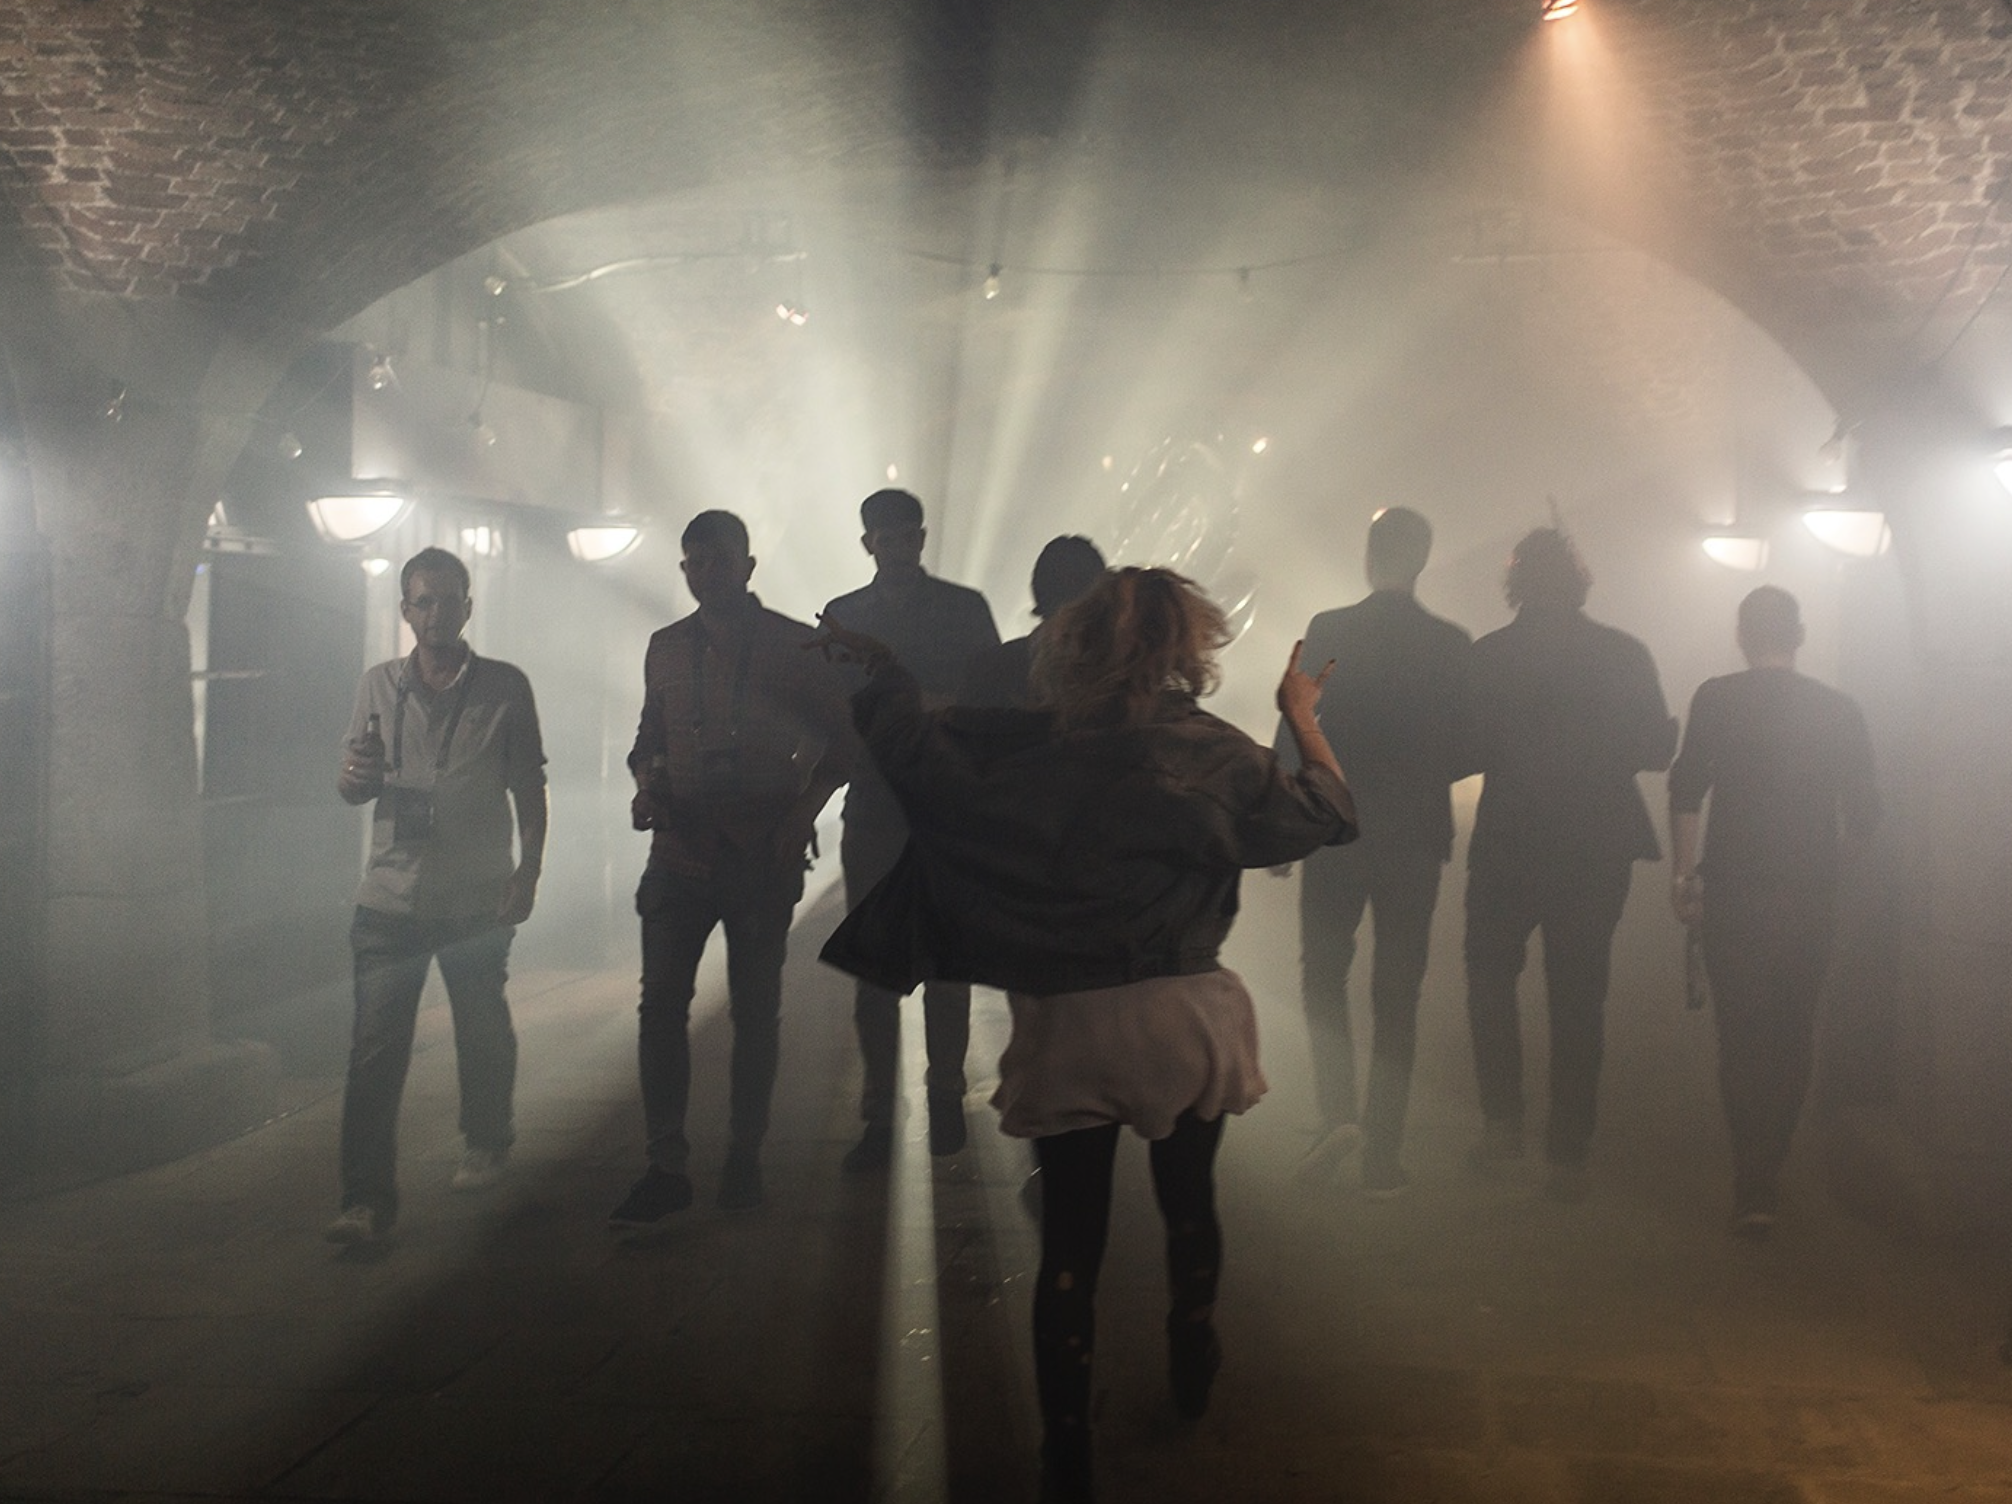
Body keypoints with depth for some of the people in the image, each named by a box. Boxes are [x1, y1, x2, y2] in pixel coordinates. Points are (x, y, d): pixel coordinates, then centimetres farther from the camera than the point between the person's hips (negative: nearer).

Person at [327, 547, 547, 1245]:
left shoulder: (505, 686, 2)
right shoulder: (378, 686, 9)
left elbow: (529, 789, 5)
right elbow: (350, 789, 14)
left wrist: (527, 872, -4)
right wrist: (357, 775, -10)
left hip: (478, 899, -1)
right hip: (389, 898, 1)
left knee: (483, 1035, 12)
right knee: (374, 1047, -5)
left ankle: (486, 1147, 37)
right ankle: (367, 1199, -1)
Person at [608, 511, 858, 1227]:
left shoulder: (797, 646, 0)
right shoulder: (666, 648, 11)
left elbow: (842, 738, 6)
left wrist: (805, 807, -7)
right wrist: (647, 782, 0)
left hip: (763, 854, -2)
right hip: (682, 847, 3)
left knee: (755, 1011, 6)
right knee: (661, 1003, -5)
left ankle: (744, 1157, 19)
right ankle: (666, 1168, 1)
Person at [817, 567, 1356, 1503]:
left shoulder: (1028, 750, -7)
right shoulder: (1215, 754, -5)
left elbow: (919, 756, -7)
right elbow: (1329, 815, 6)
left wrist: (880, 674, 7)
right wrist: (1302, 718, 20)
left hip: (1065, 1029, -1)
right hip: (1187, 1019, 1)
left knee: (1071, 1237, 6)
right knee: (1189, 1199, 24)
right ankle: (1192, 1373, 44)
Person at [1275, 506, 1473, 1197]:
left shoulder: (1326, 632, -7)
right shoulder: (1453, 645, -2)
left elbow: (1292, 737, -9)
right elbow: (1464, 752, 0)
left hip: (1335, 833, -1)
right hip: (1414, 837, 2)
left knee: (1323, 975, 13)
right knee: (1397, 992, 8)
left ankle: (1337, 1114, -4)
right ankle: (1382, 1151, 10)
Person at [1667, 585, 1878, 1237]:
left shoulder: (1715, 699, -3)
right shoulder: (1838, 708, 3)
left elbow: (1687, 788, -10)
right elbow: (1865, 812, 4)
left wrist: (1683, 873, -3)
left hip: (1734, 890, -2)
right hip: (1810, 896, 2)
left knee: (1741, 1032, 2)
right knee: (1794, 1033, 14)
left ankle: (1755, 1188, -4)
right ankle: (1768, 1164, 23)